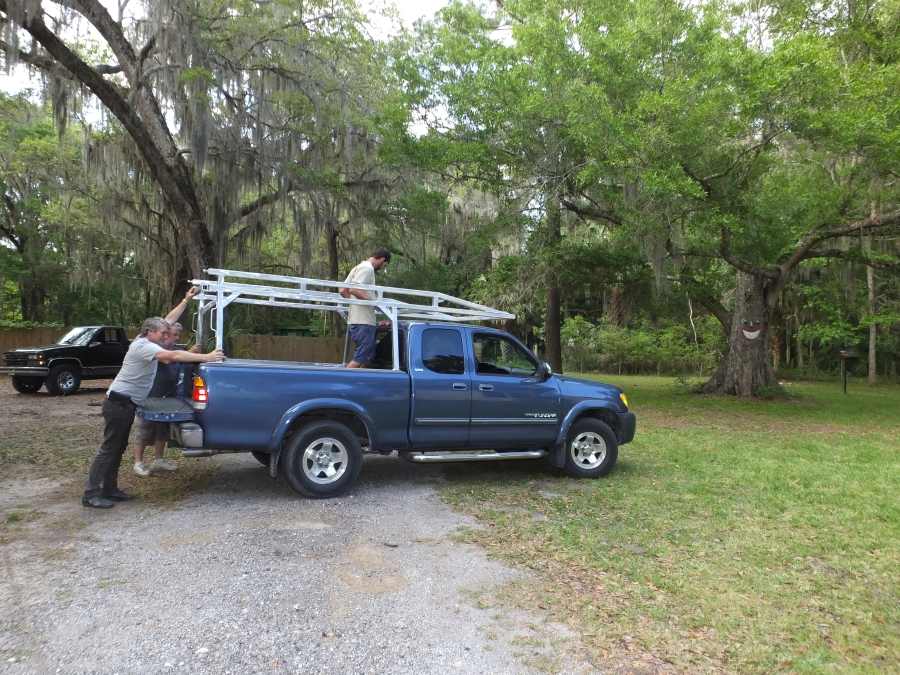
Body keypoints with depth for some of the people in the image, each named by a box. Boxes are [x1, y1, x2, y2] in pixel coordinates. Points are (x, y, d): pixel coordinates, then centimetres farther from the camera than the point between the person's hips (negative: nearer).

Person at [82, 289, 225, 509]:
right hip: (119, 403, -10)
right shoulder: (143, 346, -19)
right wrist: (206, 357, -30)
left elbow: (169, 319, 17)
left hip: (125, 403, 10)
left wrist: (186, 300, 13)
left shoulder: (146, 341, 8)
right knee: (109, 448, -6)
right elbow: (174, 356, -31)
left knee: (119, 447, 13)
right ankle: (91, 493, -1)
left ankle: (109, 489, 20)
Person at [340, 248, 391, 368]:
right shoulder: (368, 268, -10)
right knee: (360, 358, -8)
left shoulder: (359, 267, 20)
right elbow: (354, 290, -23)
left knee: (368, 357, 15)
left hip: (357, 319, 10)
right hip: (364, 322, -10)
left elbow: (343, 291, 20)